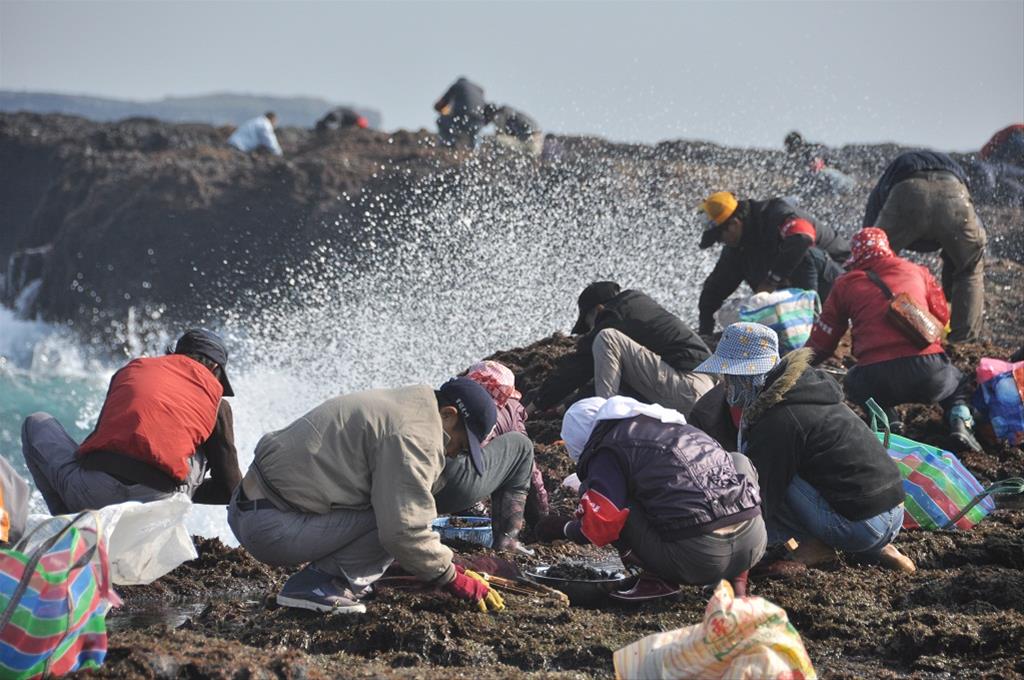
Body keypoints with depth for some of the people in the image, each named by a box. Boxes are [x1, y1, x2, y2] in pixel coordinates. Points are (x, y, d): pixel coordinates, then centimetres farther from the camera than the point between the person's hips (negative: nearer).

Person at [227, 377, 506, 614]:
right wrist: (454, 579, -8)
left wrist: (453, 570, 22)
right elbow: (403, 530, -22)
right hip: (272, 528, -11)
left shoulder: (398, 405, 19)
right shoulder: (413, 436, -16)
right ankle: (318, 584, -12)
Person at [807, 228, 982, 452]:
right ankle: (960, 423, 0)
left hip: (875, 378, -1)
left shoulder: (845, 285, 14)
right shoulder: (917, 272, 18)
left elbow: (821, 344, 17)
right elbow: (942, 318, 25)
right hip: (929, 374, 1)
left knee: (852, 384, 32)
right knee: (959, 383, 33)